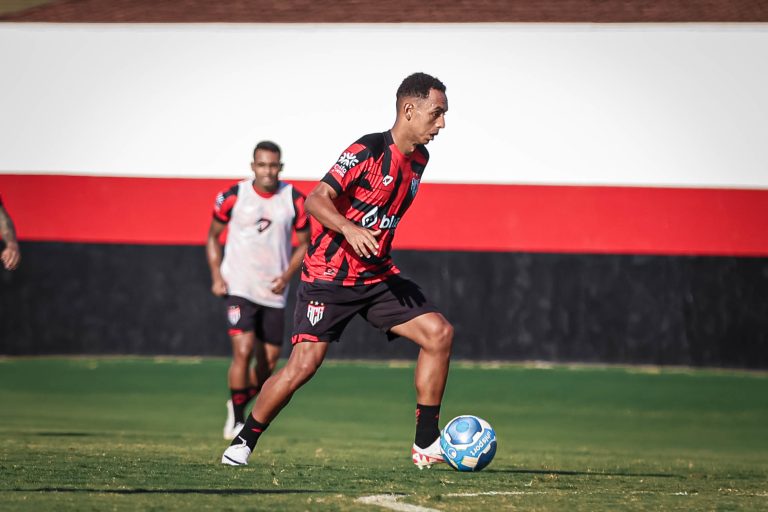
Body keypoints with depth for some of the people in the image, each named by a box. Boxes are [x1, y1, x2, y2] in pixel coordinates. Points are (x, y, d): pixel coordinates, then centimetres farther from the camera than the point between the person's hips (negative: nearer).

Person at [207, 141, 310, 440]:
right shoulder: (233, 197, -6)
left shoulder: (294, 200, -2)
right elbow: (213, 236, 7)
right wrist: (217, 277, -4)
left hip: (274, 292, 3)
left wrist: (287, 275, -8)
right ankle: (237, 419, -4)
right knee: (243, 350, -18)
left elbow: (304, 243, 8)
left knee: (269, 362, 7)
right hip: (239, 288, -3)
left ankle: (238, 405, 34)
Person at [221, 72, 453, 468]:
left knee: (438, 332, -9)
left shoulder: (419, 159, 8)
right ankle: (243, 442, 4)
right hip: (329, 276, -7)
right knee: (304, 363, -15)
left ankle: (427, 443, -3)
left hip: (376, 275, 7)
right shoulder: (369, 150, -16)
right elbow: (316, 199, -23)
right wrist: (350, 229, -39)